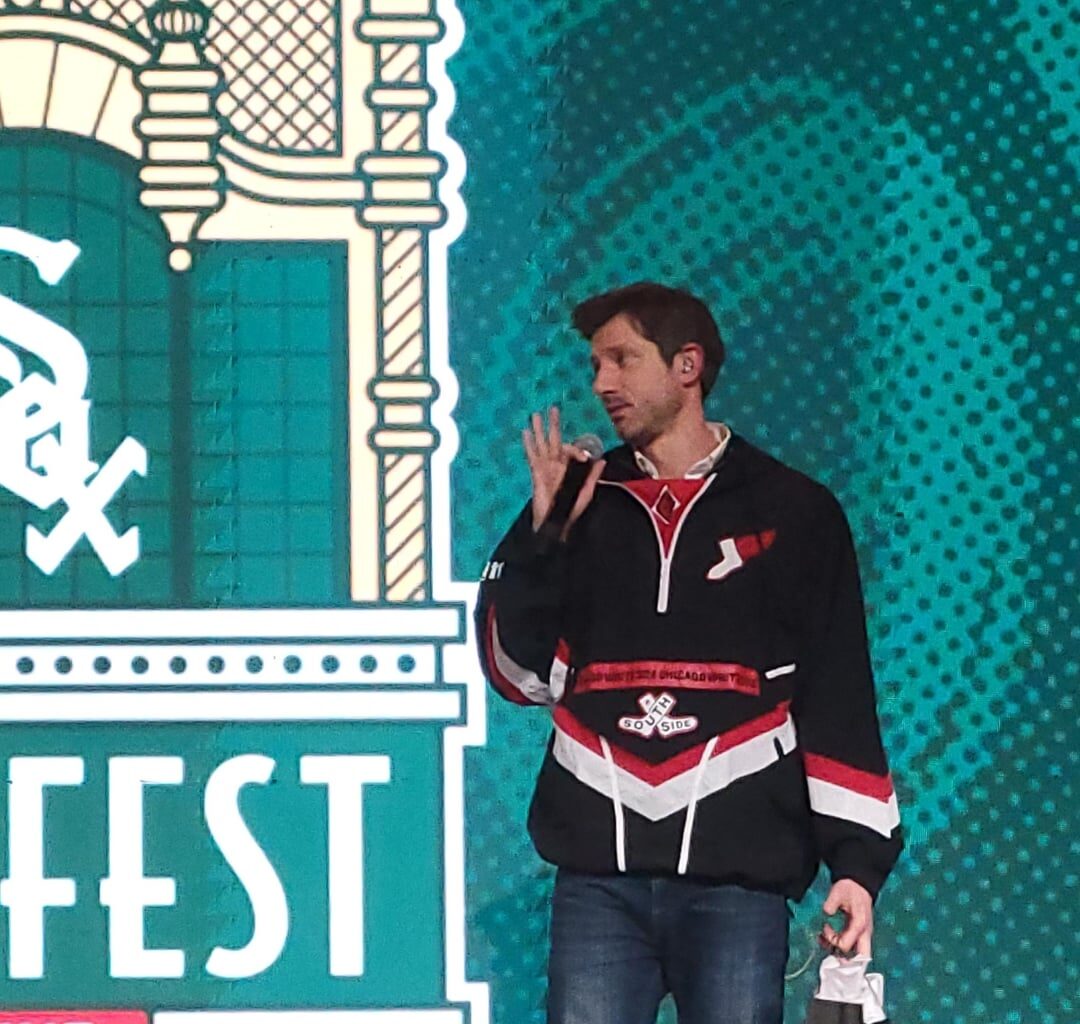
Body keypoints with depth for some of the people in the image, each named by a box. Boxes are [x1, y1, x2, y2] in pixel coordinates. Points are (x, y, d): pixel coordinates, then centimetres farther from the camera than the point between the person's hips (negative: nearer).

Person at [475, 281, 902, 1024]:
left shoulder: (792, 512, 6)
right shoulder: (582, 505, 14)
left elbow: (841, 701, 3)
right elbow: (521, 675, 9)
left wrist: (859, 858, -5)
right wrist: (543, 533, -1)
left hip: (738, 875, -2)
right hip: (600, 873, 2)